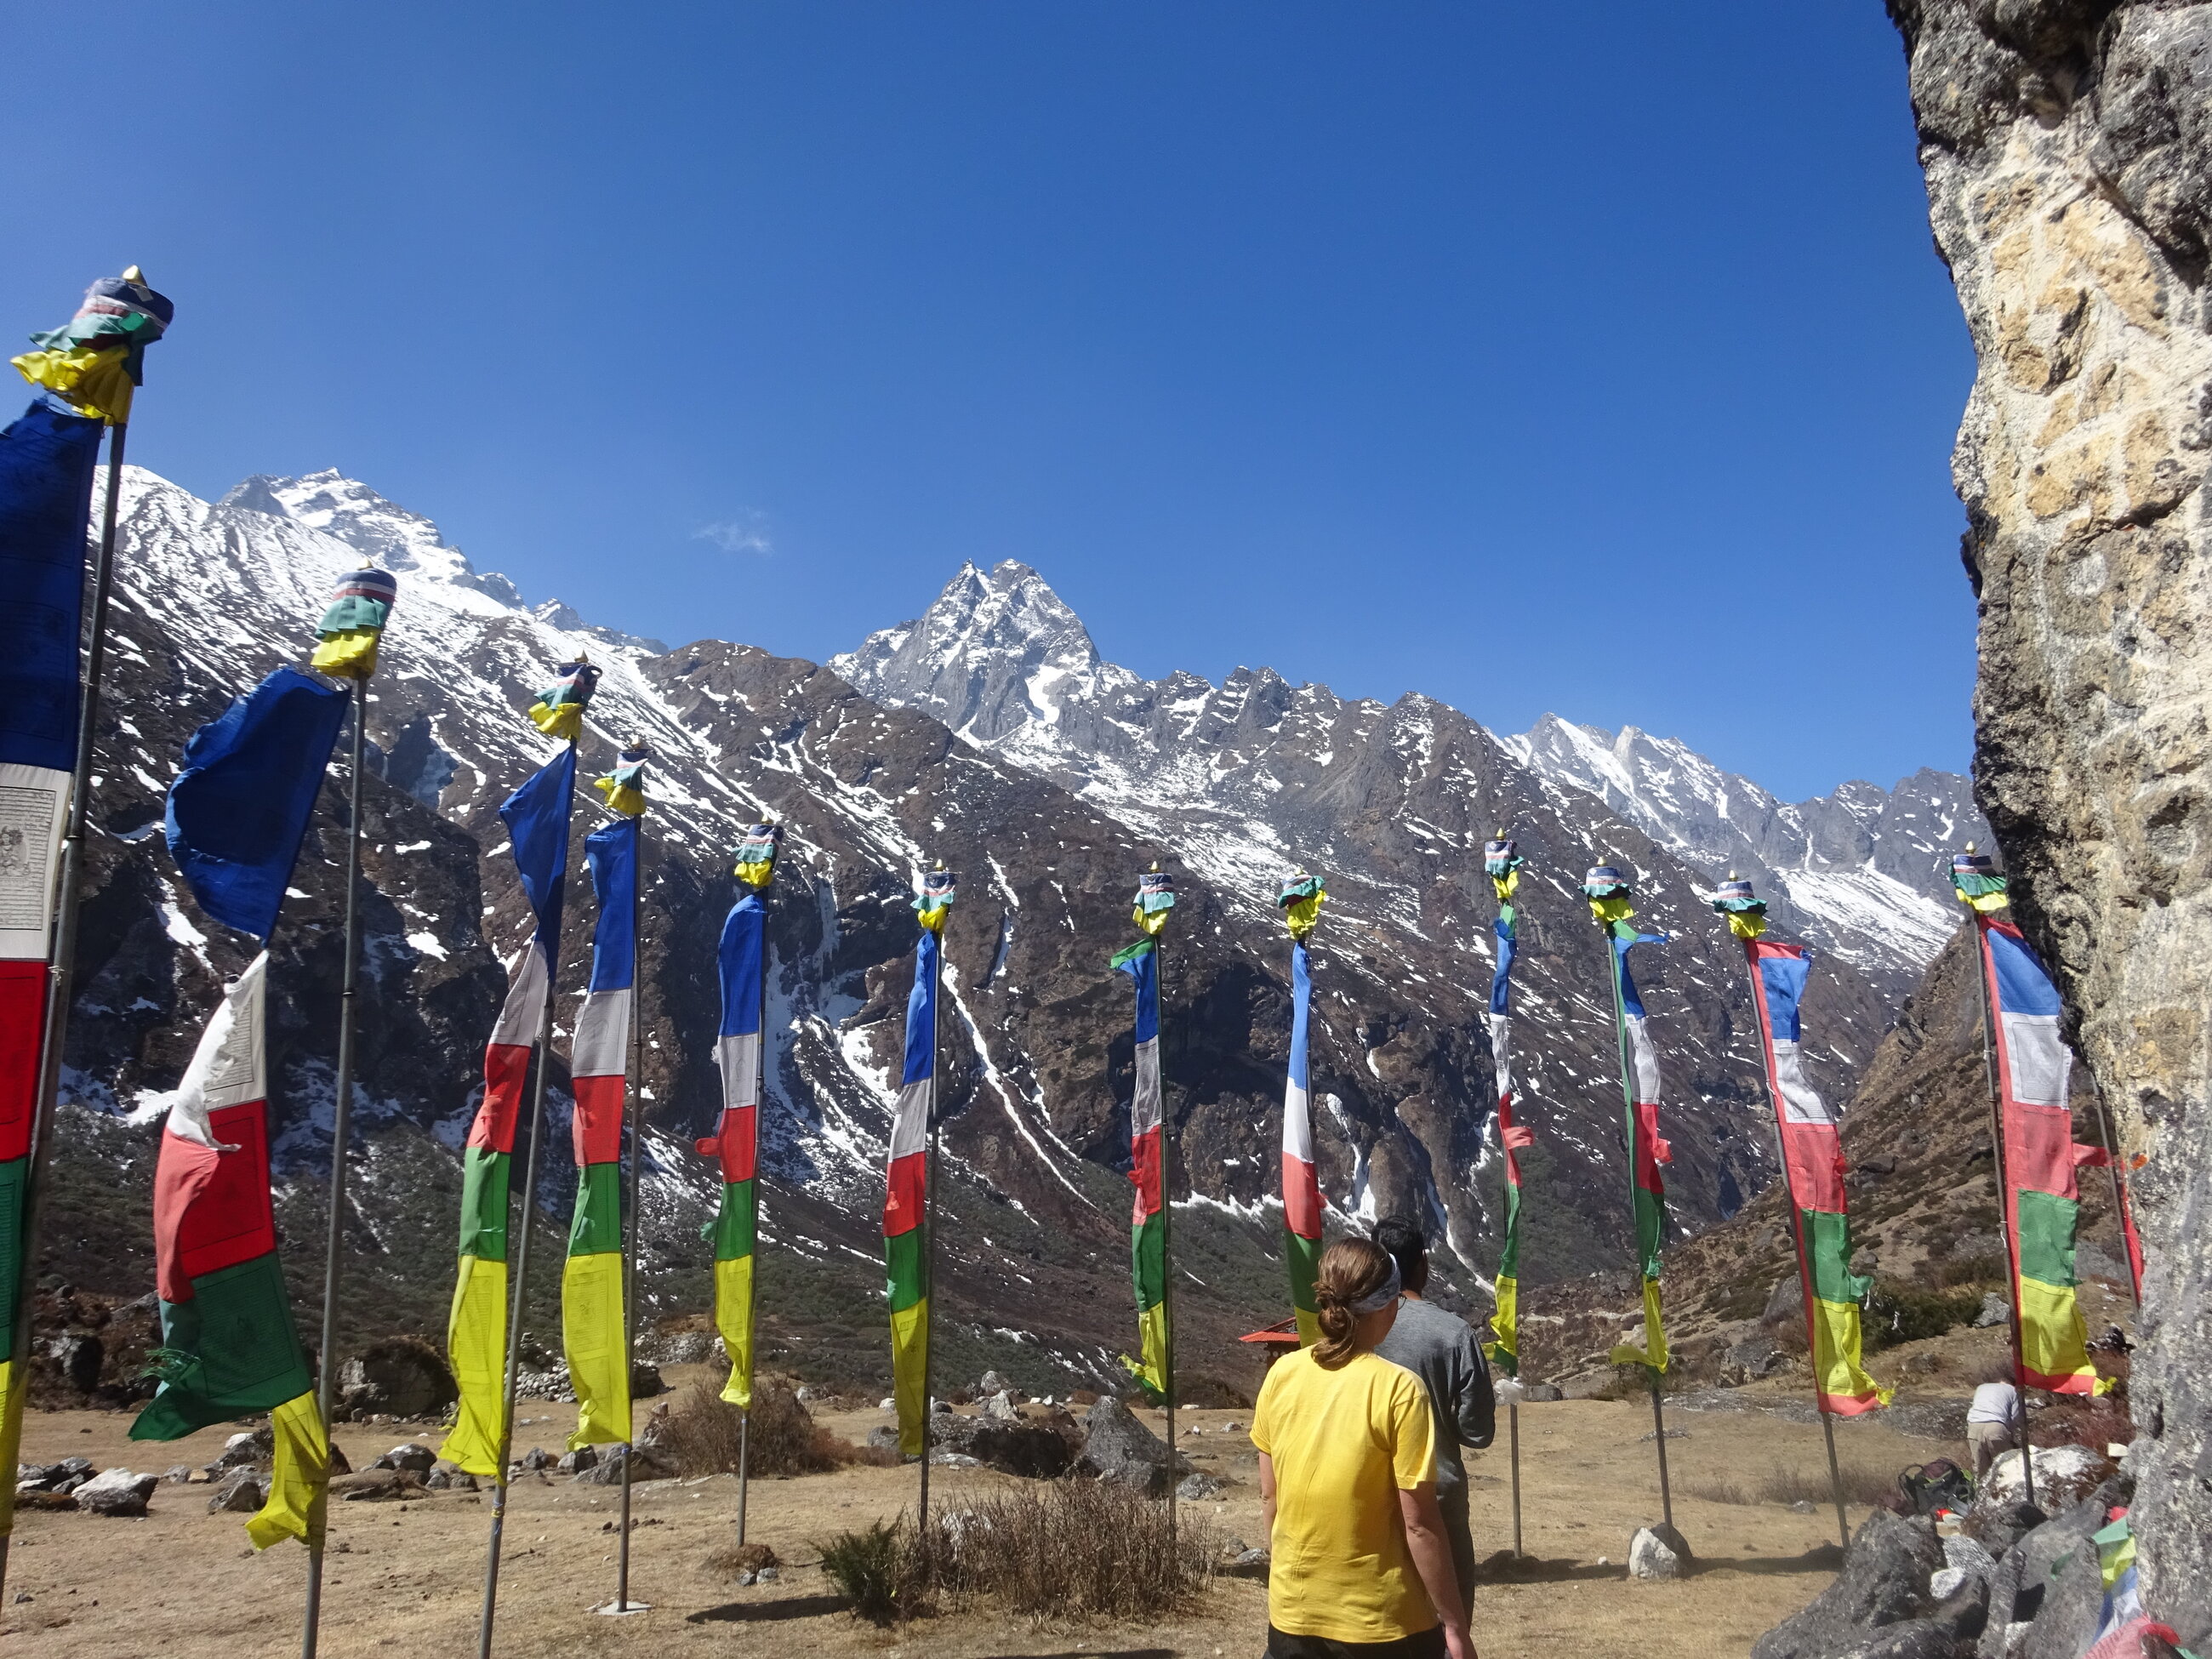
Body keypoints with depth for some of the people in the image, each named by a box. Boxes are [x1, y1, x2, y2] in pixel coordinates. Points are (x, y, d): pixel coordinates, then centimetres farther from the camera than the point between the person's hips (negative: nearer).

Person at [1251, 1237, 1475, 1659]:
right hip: (1381, 1623, -4)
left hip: (1293, 1612, 4)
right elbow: (1419, 1524, -15)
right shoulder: (1399, 1389, -17)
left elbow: (1269, 1498, 5)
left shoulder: (1282, 1375, -4)